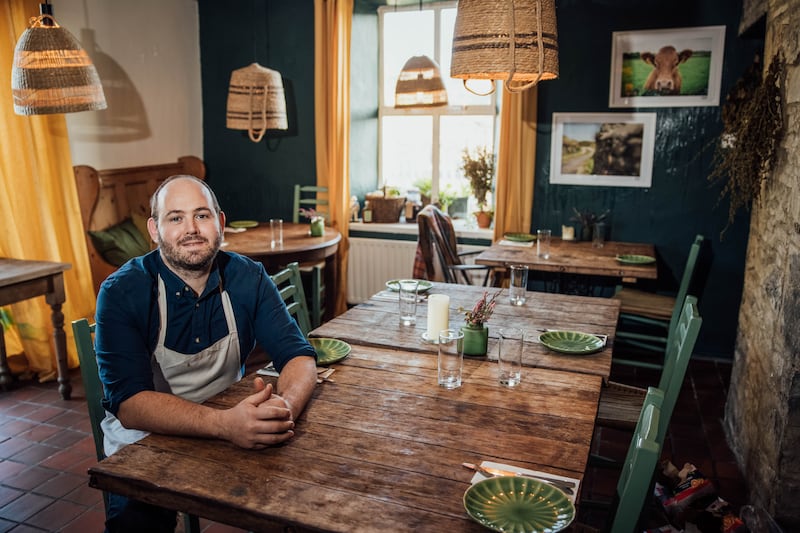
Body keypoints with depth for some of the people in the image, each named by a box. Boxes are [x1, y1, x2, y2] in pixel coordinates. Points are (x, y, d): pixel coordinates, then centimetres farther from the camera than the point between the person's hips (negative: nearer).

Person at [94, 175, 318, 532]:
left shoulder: (248, 278, -7)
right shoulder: (121, 292, -16)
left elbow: (298, 355, -11)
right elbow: (129, 403, -25)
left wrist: (285, 406, -36)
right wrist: (225, 423, -43)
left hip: (227, 423, 3)